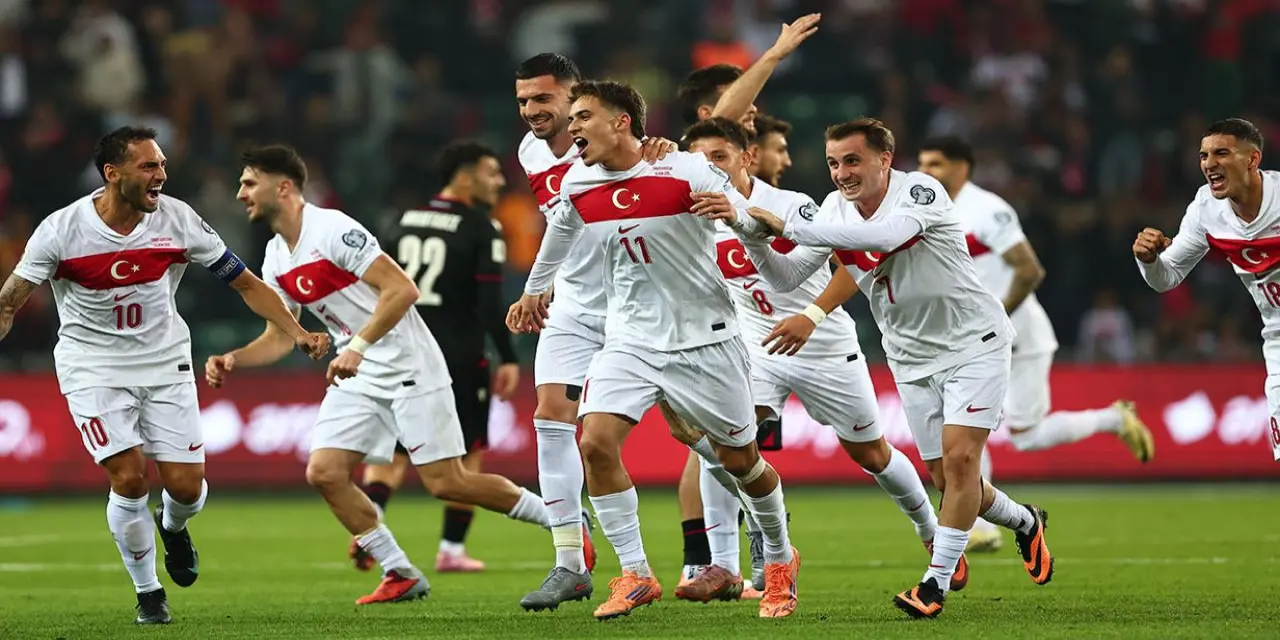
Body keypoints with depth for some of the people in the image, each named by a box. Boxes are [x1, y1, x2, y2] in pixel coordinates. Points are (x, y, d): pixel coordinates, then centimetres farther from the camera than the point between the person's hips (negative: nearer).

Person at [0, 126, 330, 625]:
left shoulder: (177, 220, -10)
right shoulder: (61, 230, -15)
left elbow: (246, 283, -1)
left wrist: (296, 334, -10)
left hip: (165, 362, 2)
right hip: (93, 367, -2)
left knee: (185, 486, -5)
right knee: (129, 477, -16)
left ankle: (173, 526, 35)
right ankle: (147, 592, 6)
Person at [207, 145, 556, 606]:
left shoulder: (332, 230, -18)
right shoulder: (276, 260, 9)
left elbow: (403, 290, -24)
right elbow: (279, 337, 17)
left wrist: (356, 347, -31)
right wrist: (232, 359, -2)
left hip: (408, 365, -8)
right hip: (358, 377, 8)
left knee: (446, 483, -9)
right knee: (324, 472, -7)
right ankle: (401, 576, 4)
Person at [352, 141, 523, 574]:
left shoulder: (405, 221, 10)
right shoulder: (481, 229, -7)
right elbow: (490, 302, -14)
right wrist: (508, 359, -10)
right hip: (458, 355, -5)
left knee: (392, 451, 9)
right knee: (467, 453, 10)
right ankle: (451, 550, 10)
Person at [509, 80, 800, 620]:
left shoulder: (687, 173, -16)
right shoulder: (577, 186, 0)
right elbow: (560, 229, 23)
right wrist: (534, 290, 36)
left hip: (703, 338, -4)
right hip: (630, 341, 4)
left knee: (740, 460, 7)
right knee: (595, 442, -17)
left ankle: (780, 560, 34)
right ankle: (635, 576, -6)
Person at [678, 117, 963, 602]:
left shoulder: (790, 206, -19)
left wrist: (811, 316, -34)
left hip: (826, 348, -3)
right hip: (755, 349, 3)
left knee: (871, 454, 11)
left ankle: (934, 535, 37)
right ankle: (723, 567, -19)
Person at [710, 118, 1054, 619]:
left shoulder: (920, 191, -23)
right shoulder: (834, 210, -4)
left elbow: (885, 235, -44)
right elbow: (786, 278, -5)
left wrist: (789, 226, -42)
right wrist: (750, 234, -25)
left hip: (973, 343, -6)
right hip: (913, 360, 6)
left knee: (959, 457, -17)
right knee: (945, 477, 8)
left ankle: (938, 582, -10)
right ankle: (1025, 524, 35)